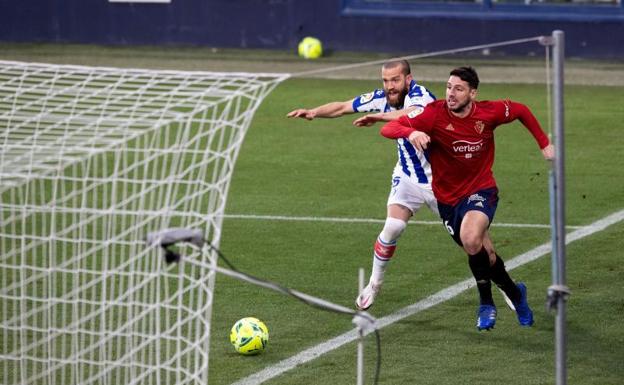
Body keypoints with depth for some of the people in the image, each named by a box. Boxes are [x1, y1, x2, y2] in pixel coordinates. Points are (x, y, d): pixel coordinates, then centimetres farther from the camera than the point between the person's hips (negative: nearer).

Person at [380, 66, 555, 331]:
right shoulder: (434, 114, -18)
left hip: (481, 191, -2)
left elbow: (521, 111, 10)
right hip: (448, 198, 2)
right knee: (484, 256, 10)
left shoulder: (489, 112, -12)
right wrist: (411, 132, -46)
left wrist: (544, 143, 10)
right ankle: (515, 294, 40)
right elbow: (388, 128, -25)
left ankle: (486, 303, -11)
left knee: (471, 239, -31)